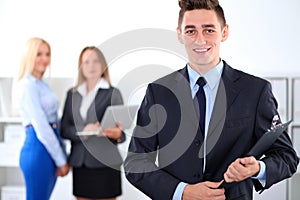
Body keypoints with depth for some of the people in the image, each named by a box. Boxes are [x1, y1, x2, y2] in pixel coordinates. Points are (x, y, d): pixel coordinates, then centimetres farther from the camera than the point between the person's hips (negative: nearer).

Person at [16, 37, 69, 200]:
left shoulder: (42, 84, 16)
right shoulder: (27, 85, -11)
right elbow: (41, 128, -15)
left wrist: (63, 158, 13)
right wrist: (61, 160, -11)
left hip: (51, 149, 9)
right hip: (38, 150, -9)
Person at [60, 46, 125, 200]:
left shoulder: (113, 93, 1)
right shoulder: (72, 94, 13)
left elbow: (121, 131, 0)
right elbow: (64, 129, 8)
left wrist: (117, 134, -23)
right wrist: (82, 132, -12)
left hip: (105, 163, -3)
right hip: (80, 164, 3)